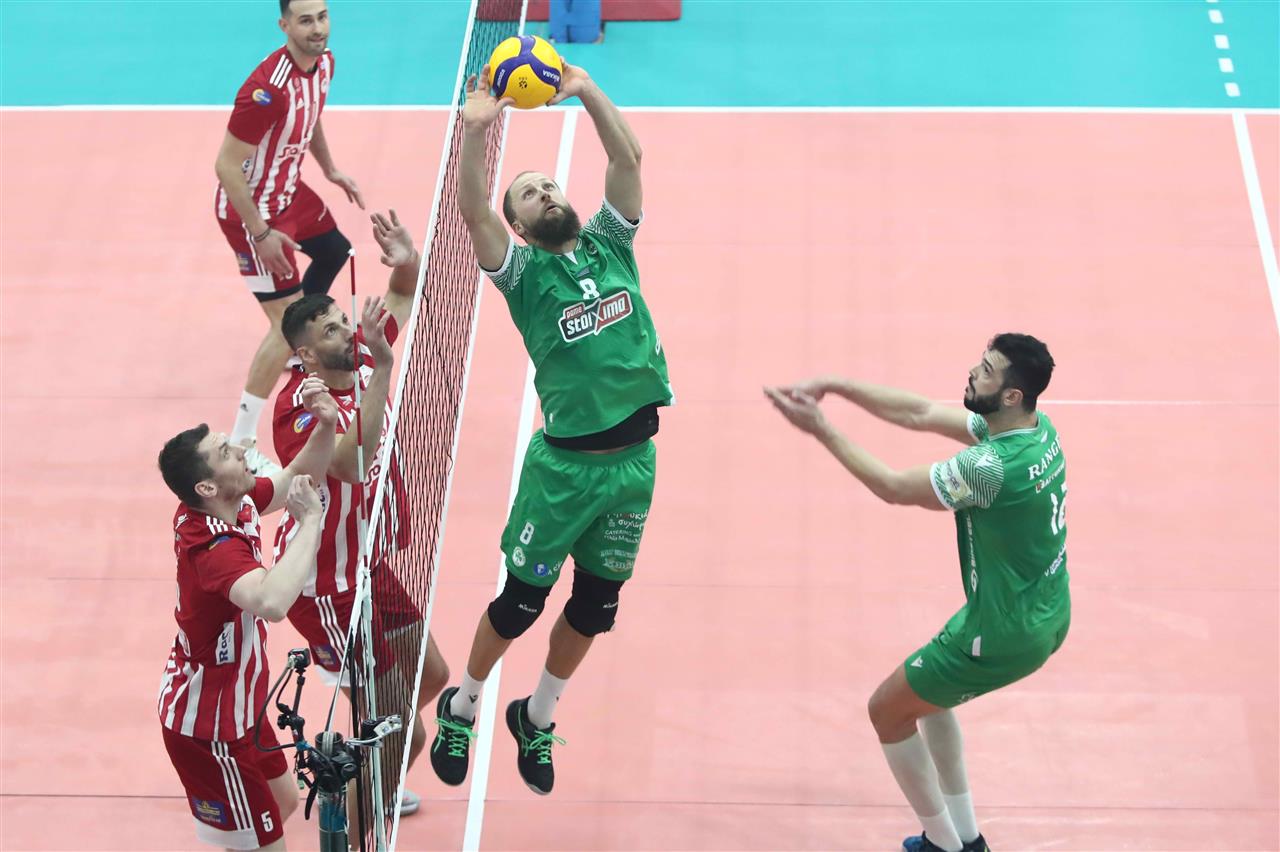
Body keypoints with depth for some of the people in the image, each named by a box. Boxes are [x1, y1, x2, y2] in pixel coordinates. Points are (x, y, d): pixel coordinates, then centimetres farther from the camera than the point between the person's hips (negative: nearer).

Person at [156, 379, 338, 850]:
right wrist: (310, 521, -45)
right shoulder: (216, 548, -35)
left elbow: (298, 476, 8)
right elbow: (271, 602, -56)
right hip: (209, 729, -10)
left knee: (283, 800, 28)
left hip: (234, 704, 10)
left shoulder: (237, 503, -9)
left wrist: (325, 426, -13)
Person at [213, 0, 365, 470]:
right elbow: (227, 166, -29)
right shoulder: (268, 89, -33)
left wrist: (331, 171, 18)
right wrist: (261, 234, -27)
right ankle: (240, 445, -5)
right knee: (288, 325, -11)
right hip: (251, 210, -9)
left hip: (288, 190, 9)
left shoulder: (324, 62, -6)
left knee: (336, 251, 32)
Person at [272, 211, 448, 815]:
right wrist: (383, 369, -44)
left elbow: (400, 298, 13)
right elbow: (353, 464, -43)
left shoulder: (359, 358, -3)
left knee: (431, 676, 23)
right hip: (327, 587, -9)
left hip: (371, 567, 9)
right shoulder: (300, 407, -26)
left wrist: (407, 263, -12)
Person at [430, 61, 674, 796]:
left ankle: (537, 719, 35)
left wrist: (585, 89, -11)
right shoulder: (523, 271, -3)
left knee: (595, 609, 13)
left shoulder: (608, 244, 8)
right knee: (521, 600, 3)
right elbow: (474, 212, -21)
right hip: (565, 464, -4)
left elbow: (628, 157, -2)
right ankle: (461, 708, 28)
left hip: (636, 459, 4)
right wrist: (476, 131, -34)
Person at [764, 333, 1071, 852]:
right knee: (929, 685, 29)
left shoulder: (990, 467, -31)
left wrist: (819, 429, -12)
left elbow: (893, 488, -19)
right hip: (1047, 614, 9)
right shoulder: (1038, 429, -4)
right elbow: (921, 414, 2)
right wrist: (836, 386, -3)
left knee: (888, 711, 10)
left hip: (1007, 635, -9)